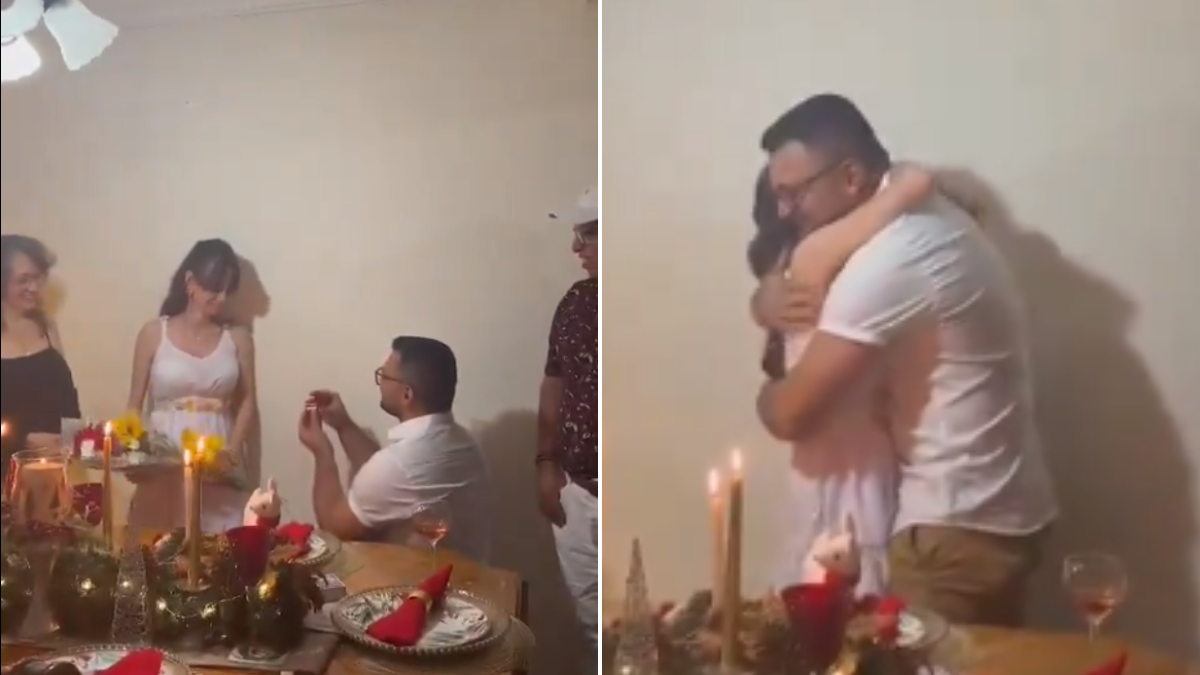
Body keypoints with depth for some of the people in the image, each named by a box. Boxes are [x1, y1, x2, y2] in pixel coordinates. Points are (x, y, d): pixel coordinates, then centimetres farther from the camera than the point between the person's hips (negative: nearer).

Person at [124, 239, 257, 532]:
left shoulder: (238, 337, 6)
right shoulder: (154, 333, 3)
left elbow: (248, 401, 7)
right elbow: (135, 404, 7)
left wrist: (233, 447, -8)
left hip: (219, 465, 1)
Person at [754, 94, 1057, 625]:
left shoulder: (886, 261, -24)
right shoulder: (930, 218, 6)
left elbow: (791, 415, -22)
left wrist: (768, 388, 2)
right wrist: (780, 298, -1)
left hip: (958, 526, -9)